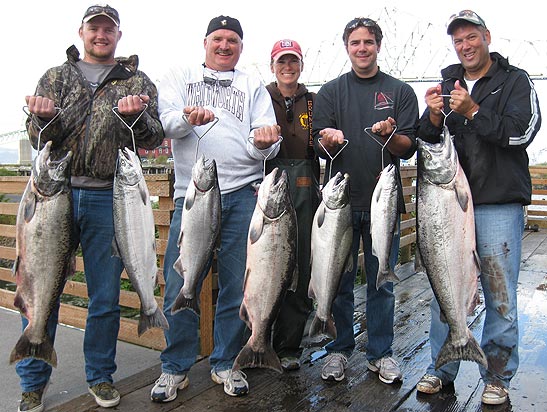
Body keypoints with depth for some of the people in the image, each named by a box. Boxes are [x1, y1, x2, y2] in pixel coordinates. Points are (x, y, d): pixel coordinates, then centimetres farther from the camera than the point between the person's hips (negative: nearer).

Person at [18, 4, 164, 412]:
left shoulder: (138, 83, 11)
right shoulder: (56, 77, 14)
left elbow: (153, 139, 2)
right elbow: (38, 139, 7)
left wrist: (136, 117, -18)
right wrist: (43, 119, -16)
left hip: (109, 199, 0)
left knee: (106, 298, 7)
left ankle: (101, 377, 25)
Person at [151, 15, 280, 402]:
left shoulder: (253, 85, 17)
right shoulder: (180, 77, 16)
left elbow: (267, 141, 7)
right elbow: (165, 120, 0)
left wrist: (264, 142, -16)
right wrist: (188, 118, -21)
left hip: (243, 195, 1)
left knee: (238, 285, 6)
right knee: (180, 285, -1)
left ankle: (226, 363, 23)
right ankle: (175, 367, 18)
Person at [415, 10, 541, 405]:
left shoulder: (515, 81, 6)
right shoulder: (446, 84, 15)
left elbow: (521, 133, -9)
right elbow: (427, 144, 11)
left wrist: (473, 111, -16)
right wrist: (433, 117, -9)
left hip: (499, 205, -3)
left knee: (500, 295, 2)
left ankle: (497, 376, 19)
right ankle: (442, 369, 21)